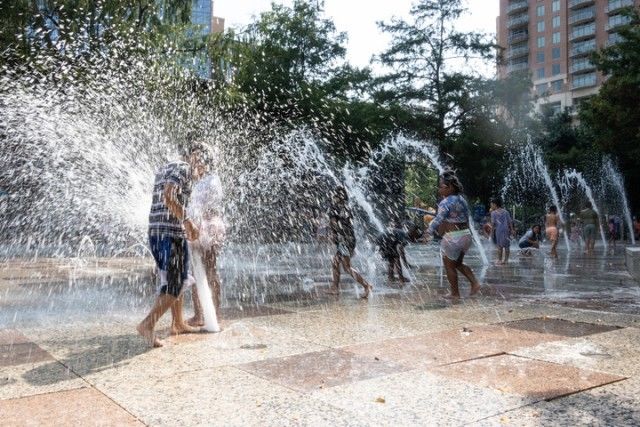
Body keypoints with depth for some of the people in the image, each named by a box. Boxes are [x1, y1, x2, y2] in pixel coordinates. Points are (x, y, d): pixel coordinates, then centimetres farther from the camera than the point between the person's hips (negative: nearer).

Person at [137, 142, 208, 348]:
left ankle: (178, 323, 27)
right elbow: (168, 197, -22)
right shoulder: (183, 168, -7)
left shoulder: (165, 169, 22)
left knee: (178, 279, 19)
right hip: (172, 233, -10)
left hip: (155, 232, 10)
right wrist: (187, 221, -21)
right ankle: (148, 324, -11)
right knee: (174, 285, -6)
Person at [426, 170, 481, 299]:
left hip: (452, 237, -9)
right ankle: (475, 283, 14)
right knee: (458, 263, 25)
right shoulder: (462, 200, 10)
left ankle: (455, 293, 16)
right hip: (466, 235, 9)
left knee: (449, 266, 9)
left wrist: (429, 230, -14)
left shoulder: (446, 202, -17)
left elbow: (439, 219, -23)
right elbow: (466, 219, 16)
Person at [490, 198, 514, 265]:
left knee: (499, 246, 2)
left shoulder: (494, 213, -4)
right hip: (506, 230, 4)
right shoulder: (505, 211, 9)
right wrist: (512, 230, 9)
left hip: (498, 230, -4)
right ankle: (506, 260, 15)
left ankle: (500, 260, 2)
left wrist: (492, 232, -5)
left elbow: (493, 223, -9)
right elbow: (510, 221, 6)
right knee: (506, 245, 10)